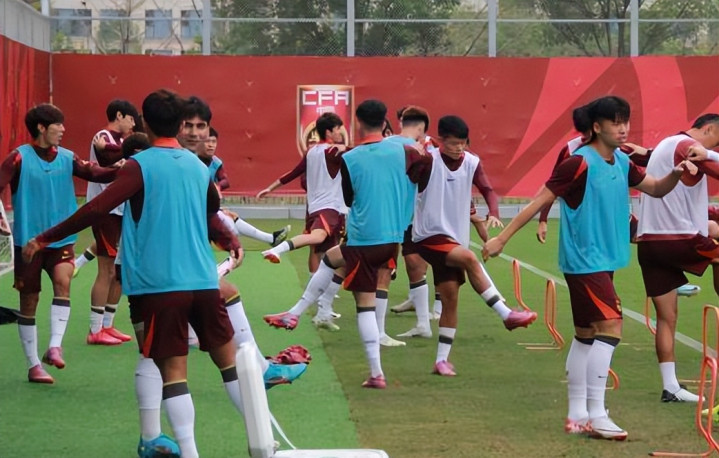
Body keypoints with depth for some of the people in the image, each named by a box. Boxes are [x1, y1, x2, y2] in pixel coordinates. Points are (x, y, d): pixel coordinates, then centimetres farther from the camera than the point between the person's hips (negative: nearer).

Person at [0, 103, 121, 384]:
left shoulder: (67, 158, 2)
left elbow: (95, 173, -9)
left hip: (61, 238, 2)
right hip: (28, 239, -2)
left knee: (62, 281, -23)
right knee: (29, 299, 5)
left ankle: (55, 347, -22)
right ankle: (34, 365, 14)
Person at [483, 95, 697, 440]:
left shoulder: (622, 163, 7)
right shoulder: (580, 163, -17)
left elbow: (656, 189, 19)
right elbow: (539, 201, -14)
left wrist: (676, 174, -4)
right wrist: (502, 238, -14)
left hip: (602, 261, 9)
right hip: (584, 261, -9)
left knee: (586, 335, 12)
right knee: (611, 327, -15)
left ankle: (577, 415, 18)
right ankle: (595, 415, -13)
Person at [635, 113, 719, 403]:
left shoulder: (664, 145, 22)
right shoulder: (689, 147, -8)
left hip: (649, 243, 8)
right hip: (680, 239, -8)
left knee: (666, 318, 8)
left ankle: (670, 387, 6)